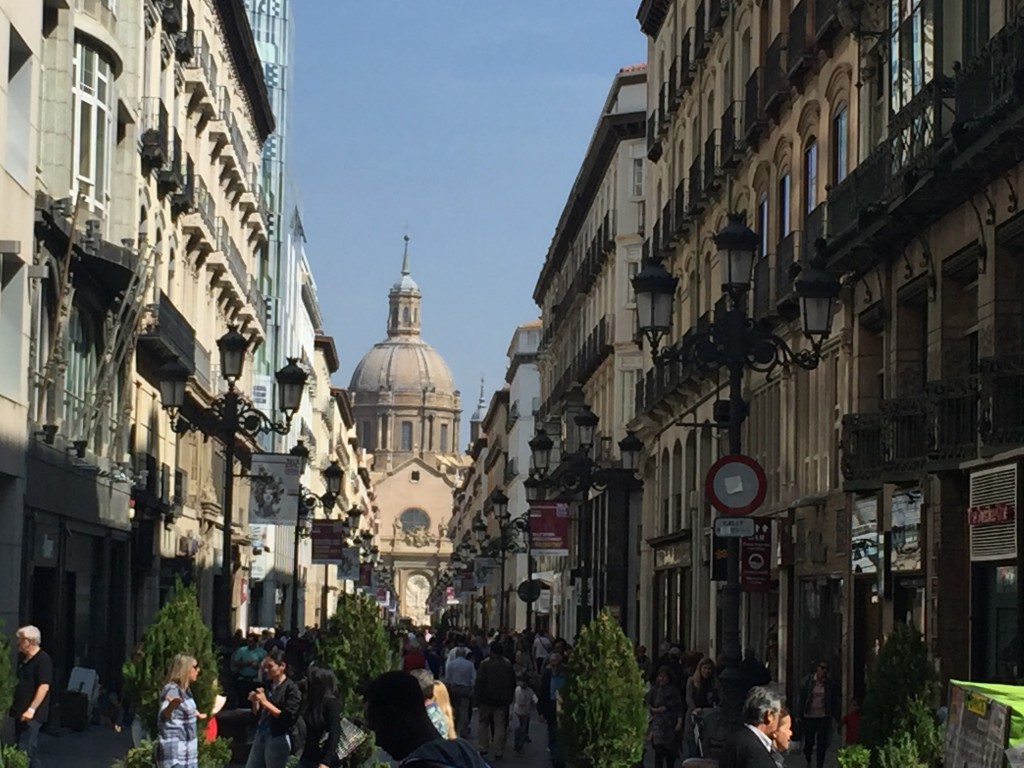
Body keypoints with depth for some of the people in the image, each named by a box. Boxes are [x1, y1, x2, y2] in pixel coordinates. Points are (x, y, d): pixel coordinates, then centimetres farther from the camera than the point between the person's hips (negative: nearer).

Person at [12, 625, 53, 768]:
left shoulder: (43, 659, -12)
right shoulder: (23, 659, 15)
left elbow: (44, 687, -19)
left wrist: (32, 709, -25)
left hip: (32, 713, -9)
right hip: (21, 711, 9)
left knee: (25, 750, -13)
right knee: (31, 749, 12)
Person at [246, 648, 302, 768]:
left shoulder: (291, 688, -9)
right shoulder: (268, 686, 10)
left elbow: (289, 717, -18)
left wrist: (265, 702, -19)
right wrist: (255, 702, -3)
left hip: (278, 739, -7)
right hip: (261, 735, 7)